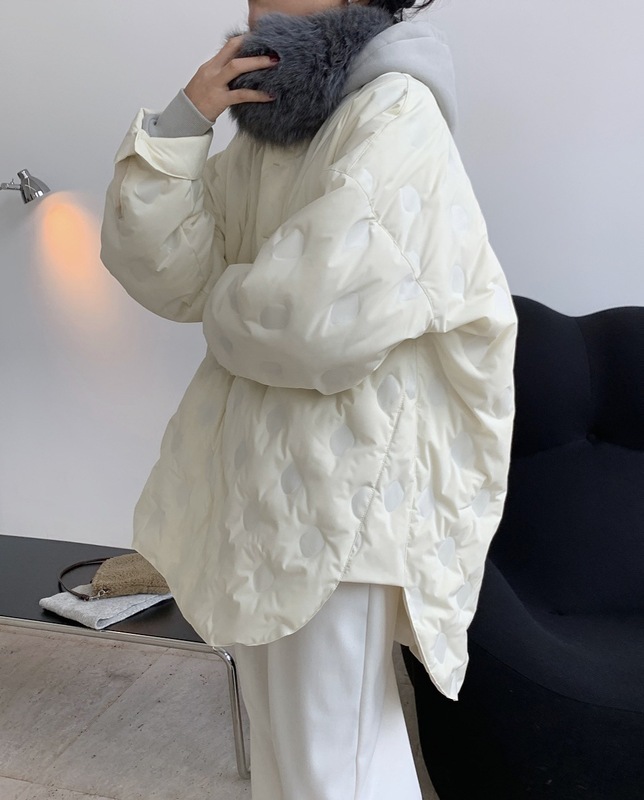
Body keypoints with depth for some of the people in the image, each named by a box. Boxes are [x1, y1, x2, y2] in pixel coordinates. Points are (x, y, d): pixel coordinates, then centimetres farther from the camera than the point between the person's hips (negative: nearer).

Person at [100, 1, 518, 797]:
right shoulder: (269, 124, 11)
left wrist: (225, 303, -5)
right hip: (253, 475, 8)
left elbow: (319, 319, -25)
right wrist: (182, 122, -8)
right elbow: (160, 270, 4)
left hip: (339, 488, -8)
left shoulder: (396, 115, -13)